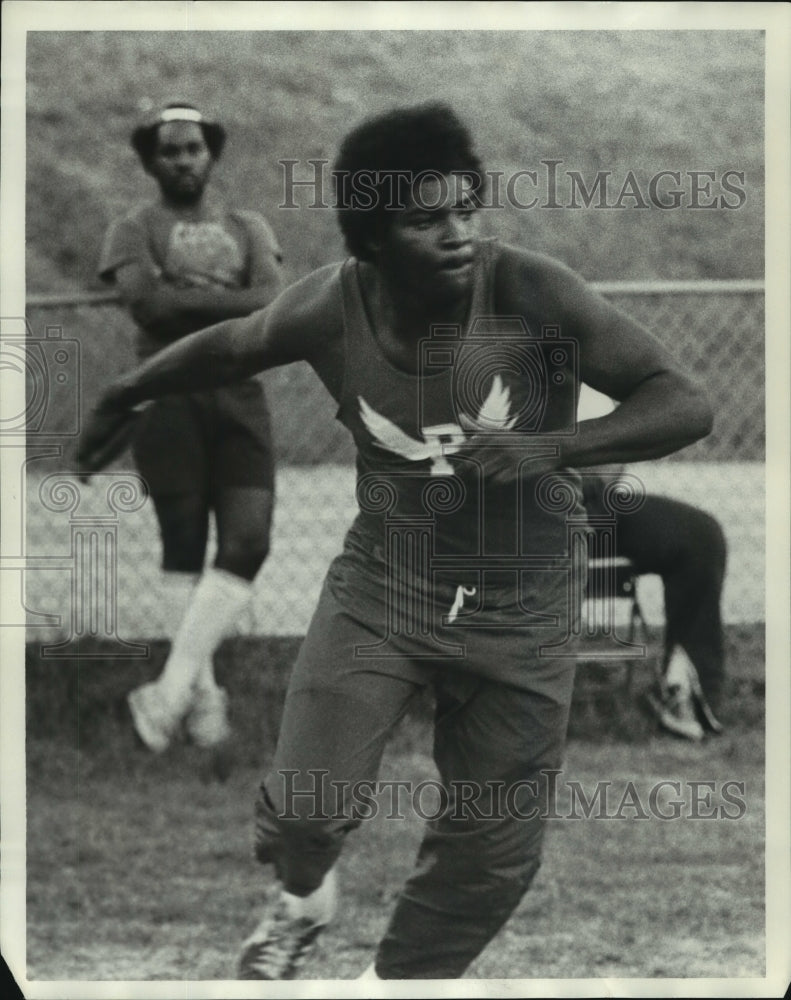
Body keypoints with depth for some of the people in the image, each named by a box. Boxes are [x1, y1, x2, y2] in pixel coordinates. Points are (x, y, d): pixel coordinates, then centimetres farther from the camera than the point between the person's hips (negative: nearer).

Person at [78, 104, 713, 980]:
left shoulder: (535, 297, -24)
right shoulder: (332, 307, -16)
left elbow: (685, 406, -23)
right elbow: (227, 349, 6)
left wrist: (551, 449, -38)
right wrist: (119, 396, 21)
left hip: (521, 609, 0)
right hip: (383, 583, 1)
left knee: (494, 853, 7)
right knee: (307, 807, -13)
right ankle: (302, 899, 25)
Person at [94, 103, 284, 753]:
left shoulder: (249, 230, 19)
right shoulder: (133, 232, 10)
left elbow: (272, 302, 0)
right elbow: (144, 302, -10)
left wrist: (183, 298, -8)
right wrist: (229, 301, -5)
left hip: (240, 395, 3)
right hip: (166, 391, -2)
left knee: (248, 543, -13)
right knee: (184, 546, -5)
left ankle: (170, 692, -14)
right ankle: (204, 696, -3)